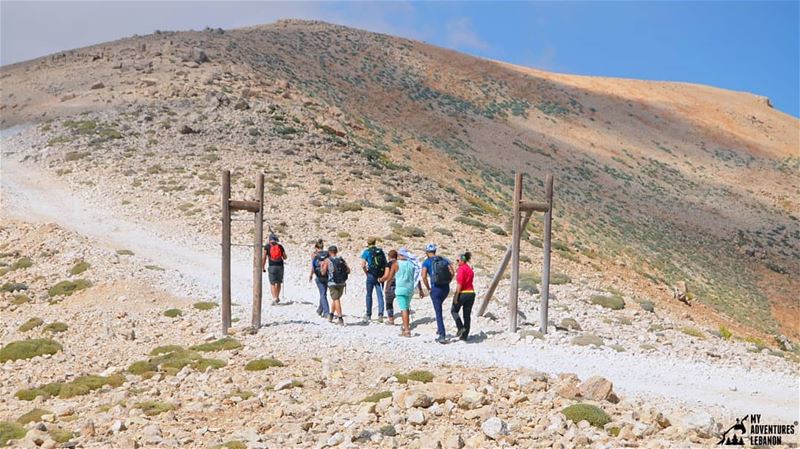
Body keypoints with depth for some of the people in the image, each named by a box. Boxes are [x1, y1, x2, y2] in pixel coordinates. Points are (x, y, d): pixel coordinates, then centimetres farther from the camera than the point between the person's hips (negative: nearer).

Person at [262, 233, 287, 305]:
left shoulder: (267, 246, 1)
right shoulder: (280, 246, 7)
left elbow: (264, 257, -5)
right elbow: (285, 257, 12)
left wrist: (262, 267, 2)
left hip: (272, 266, -2)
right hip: (280, 266, 2)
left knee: (272, 283, 0)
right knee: (278, 282, 17)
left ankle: (274, 298, -14)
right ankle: (277, 297, 27)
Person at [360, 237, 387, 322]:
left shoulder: (366, 252, -3)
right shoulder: (381, 251, 8)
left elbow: (363, 265, -11)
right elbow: (385, 264, 9)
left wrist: (366, 273, 3)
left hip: (371, 276, -2)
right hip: (380, 276, 2)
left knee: (369, 295, 12)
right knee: (380, 295, 2)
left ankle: (368, 315, 20)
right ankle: (380, 314, -11)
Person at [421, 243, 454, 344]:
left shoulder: (426, 262, -4)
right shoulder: (444, 260, 7)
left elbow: (424, 276, -15)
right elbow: (452, 273, -1)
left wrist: (428, 288, -3)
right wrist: (447, 283, 10)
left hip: (435, 289, -5)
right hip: (446, 288, 5)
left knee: (438, 312, 0)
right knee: (438, 307, 30)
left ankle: (442, 336, -2)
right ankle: (439, 329, 30)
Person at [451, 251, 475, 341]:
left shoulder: (461, 269, -13)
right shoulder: (470, 269, 13)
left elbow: (459, 284, -18)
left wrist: (456, 296, -17)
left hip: (462, 293, -8)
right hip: (471, 293, 8)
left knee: (454, 310, 13)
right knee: (467, 314, 10)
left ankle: (461, 327, -2)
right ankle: (465, 335, 13)